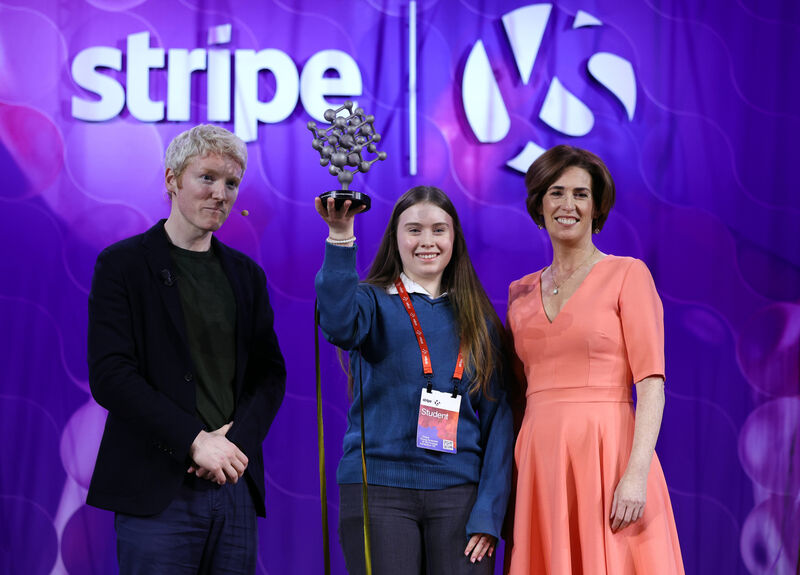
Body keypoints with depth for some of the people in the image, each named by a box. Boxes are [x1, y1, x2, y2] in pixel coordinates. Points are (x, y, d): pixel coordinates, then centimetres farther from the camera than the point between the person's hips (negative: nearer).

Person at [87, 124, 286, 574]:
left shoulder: (247, 274, 16)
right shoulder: (123, 264, 0)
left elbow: (270, 372, 13)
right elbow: (110, 375, -9)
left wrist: (238, 439, -7)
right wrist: (195, 440, -15)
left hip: (235, 485, 5)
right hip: (158, 488, -5)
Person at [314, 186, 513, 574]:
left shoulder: (478, 320, 11)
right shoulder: (374, 302, 5)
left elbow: (497, 415, 6)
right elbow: (338, 324, -20)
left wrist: (489, 511, -4)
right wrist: (340, 237, -29)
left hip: (460, 491, 2)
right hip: (379, 490, -2)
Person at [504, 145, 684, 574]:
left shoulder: (627, 275, 1)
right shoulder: (521, 292, 15)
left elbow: (651, 383, -7)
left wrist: (636, 474, -18)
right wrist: (511, 485, 9)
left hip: (608, 454, -4)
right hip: (541, 458, 4)